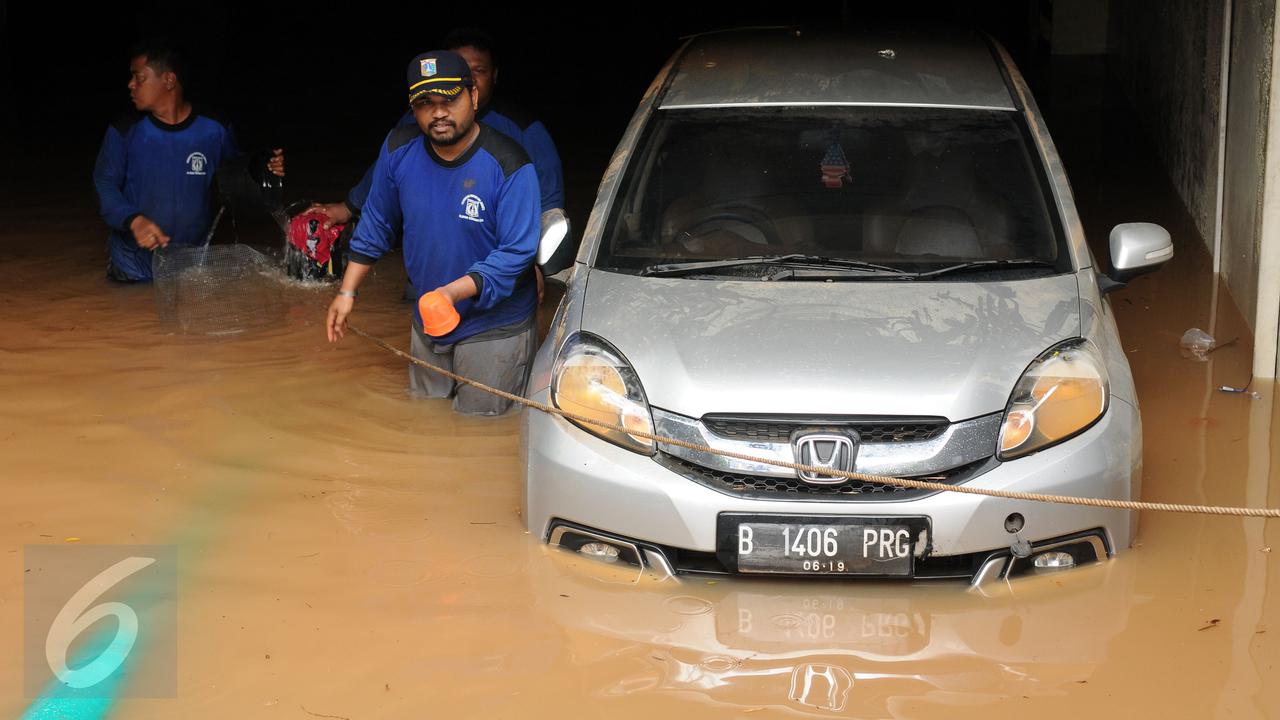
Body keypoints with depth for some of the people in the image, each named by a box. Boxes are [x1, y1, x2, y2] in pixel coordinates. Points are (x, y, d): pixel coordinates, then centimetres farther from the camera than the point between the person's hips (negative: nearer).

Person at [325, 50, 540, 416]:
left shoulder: (508, 166, -23)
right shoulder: (399, 149, -7)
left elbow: (517, 251, -23)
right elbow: (376, 224, 6)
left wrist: (456, 291, -35)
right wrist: (348, 292, 5)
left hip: (493, 327, -5)